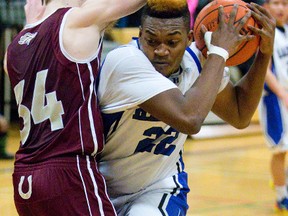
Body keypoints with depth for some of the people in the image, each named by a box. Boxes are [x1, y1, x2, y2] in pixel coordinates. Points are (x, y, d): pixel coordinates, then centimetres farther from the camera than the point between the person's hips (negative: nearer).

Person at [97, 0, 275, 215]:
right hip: (99, 188, -3)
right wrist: (220, 51, -29)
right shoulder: (124, 61, -29)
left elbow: (240, 116, 7)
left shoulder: (196, 59, -8)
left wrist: (265, 53, -6)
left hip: (159, 188, 3)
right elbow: (189, 119, -40)